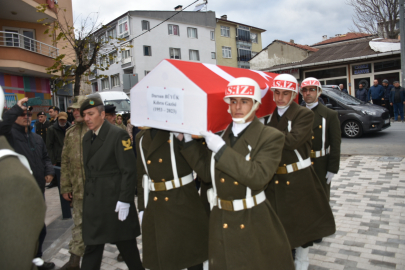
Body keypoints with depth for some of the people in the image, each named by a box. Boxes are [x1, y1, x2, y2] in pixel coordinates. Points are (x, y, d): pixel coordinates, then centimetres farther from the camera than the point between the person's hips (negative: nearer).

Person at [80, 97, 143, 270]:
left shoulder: (118, 135, -12)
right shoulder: (87, 138, 11)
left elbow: (129, 170, -15)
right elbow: (89, 170, 14)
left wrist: (125, 200, -18)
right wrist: (88, 195, 11)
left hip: (114, 201, -6)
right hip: (93, 203, 7)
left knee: (127, 246, 9)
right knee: (92, 247, 13)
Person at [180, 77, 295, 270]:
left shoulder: (271, 137, -11)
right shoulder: (220, 134, 4)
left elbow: (258, 177, -24)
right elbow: (207, 173, 5)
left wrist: (221, 149, -27)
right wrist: (189, 141, -2)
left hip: (253, 224, -4)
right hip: (220, 222, 5)